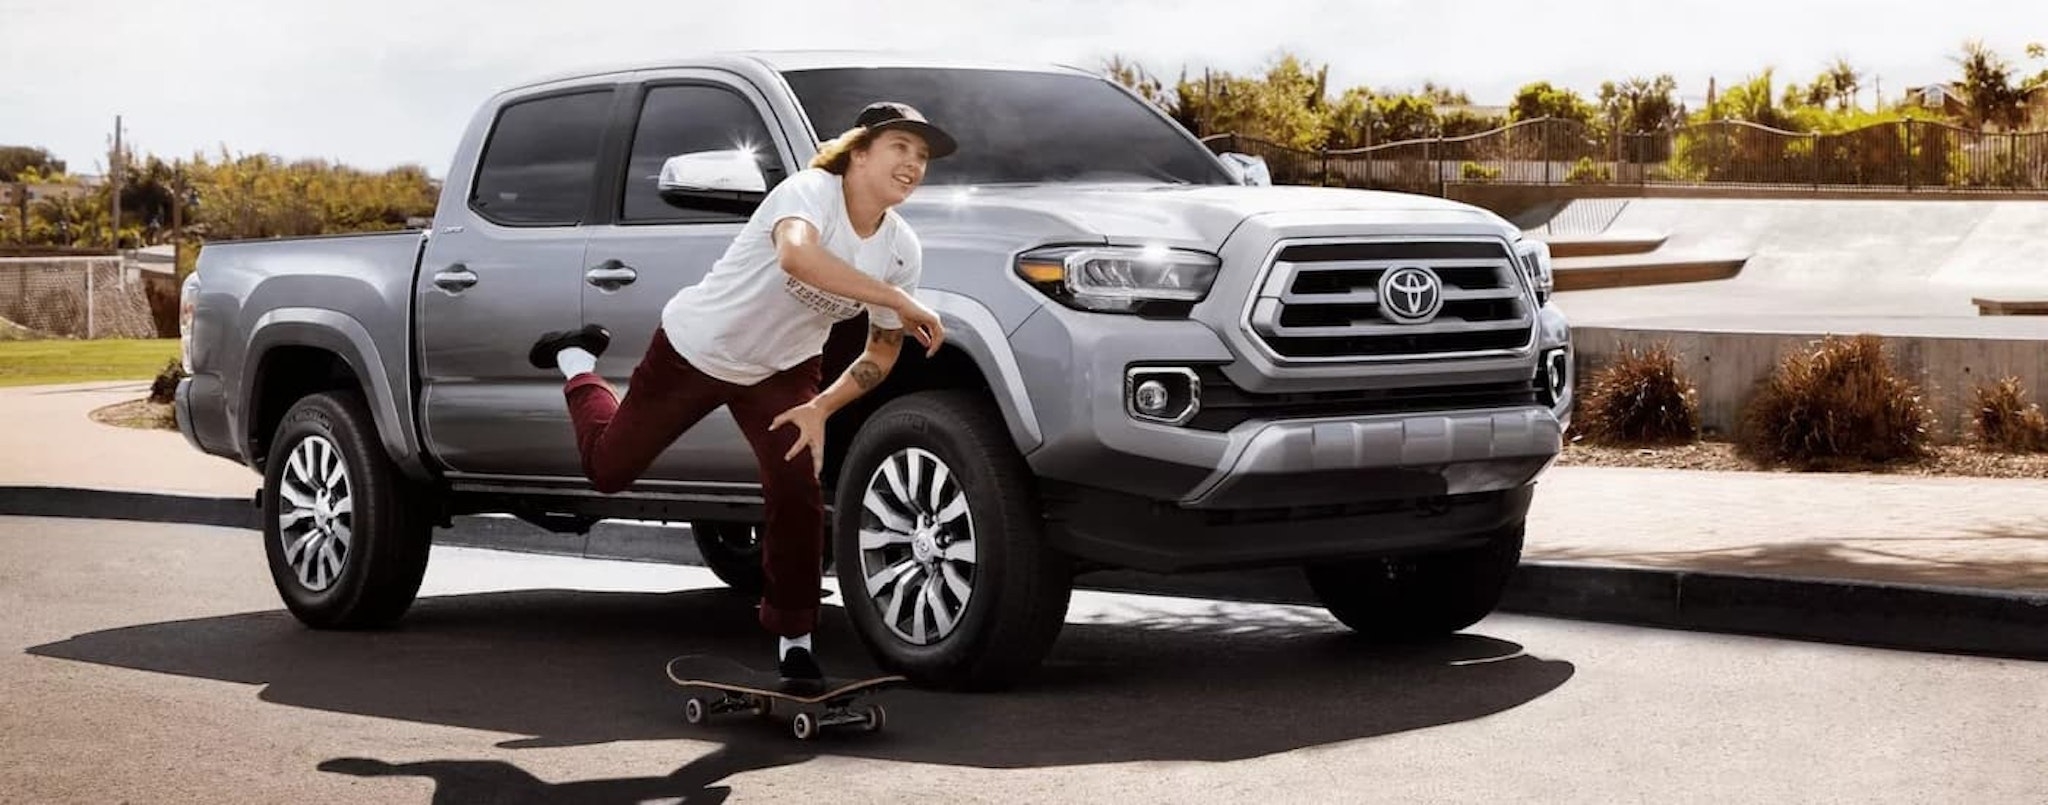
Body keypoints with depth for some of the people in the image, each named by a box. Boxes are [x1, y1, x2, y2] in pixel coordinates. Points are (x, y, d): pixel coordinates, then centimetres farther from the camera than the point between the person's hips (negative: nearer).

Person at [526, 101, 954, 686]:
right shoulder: (810, 191, -30)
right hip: (697, 347, -4)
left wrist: (819, 409, -19)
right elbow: (796, 254, -54)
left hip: (781, 370, 4)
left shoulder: (903, 250, -12)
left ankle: (792, 637, 3)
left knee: (798, 491, -17)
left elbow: (881, 356, -2)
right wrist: (899, 301, -52)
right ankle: (578, 361, 40)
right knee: (608, 469, 10)